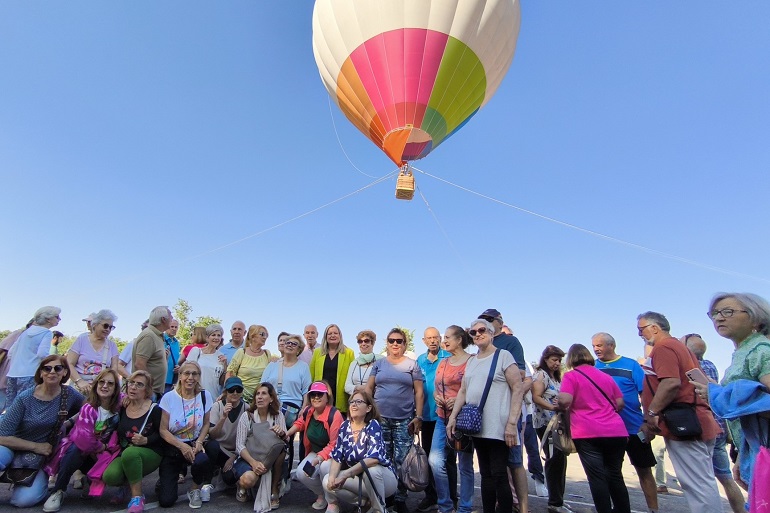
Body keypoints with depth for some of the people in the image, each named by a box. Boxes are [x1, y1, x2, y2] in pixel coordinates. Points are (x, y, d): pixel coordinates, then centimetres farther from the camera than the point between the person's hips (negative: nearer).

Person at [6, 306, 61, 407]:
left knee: (9, 409, 12)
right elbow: (42, 354, -19)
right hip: (29, 376, -8)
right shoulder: (47, 333, -6)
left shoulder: (27, 331, 16)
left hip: (12, 374, 8)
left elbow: (10, 353, 20)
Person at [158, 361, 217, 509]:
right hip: (172, 448, -1)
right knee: (166, 501, -14)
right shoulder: (169, 398, -12)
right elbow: (163, 430, -10)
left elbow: (206, 424, 3)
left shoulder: (205, 396, -6)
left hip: (195, 444, 2)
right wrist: (182, 446, -22)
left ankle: (195, 488, -2)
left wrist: (199, 442, -15)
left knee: (202, 460, -34)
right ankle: (167, 479, 21)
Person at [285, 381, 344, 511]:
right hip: (315, 452, 6)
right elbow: (299, 423, 20)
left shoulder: (334, 414, -27)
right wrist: (287, 434, 6)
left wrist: (318, 460, -34)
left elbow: (335, 445, -26)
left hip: (333, 454, -6)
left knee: (325, 467, -36)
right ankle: (321, 495, 14)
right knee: (301, 474, -17)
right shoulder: (308, 411, -6)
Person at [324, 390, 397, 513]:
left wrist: (346, 474, -36)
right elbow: (337, 456, -3)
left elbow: (374, 458, -33)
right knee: (328, 482, -15)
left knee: (371, 470, -36)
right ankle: (365, 501, 3)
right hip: (359, 479, 5)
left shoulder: (373, 425, -20)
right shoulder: (345, 426, -3)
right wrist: (332, 477, -22)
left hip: (383, 477, -5)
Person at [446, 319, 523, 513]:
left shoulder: (503, 355, -4)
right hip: (477, 427, 6)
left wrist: (512, 423, -16)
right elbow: (463, 391, 16)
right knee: (486, 475, 12)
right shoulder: (471, 361, 14)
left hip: (498, 428, -6)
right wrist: (453, 417, 7)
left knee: (499, 475, -3)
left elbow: (518, 389, -9)